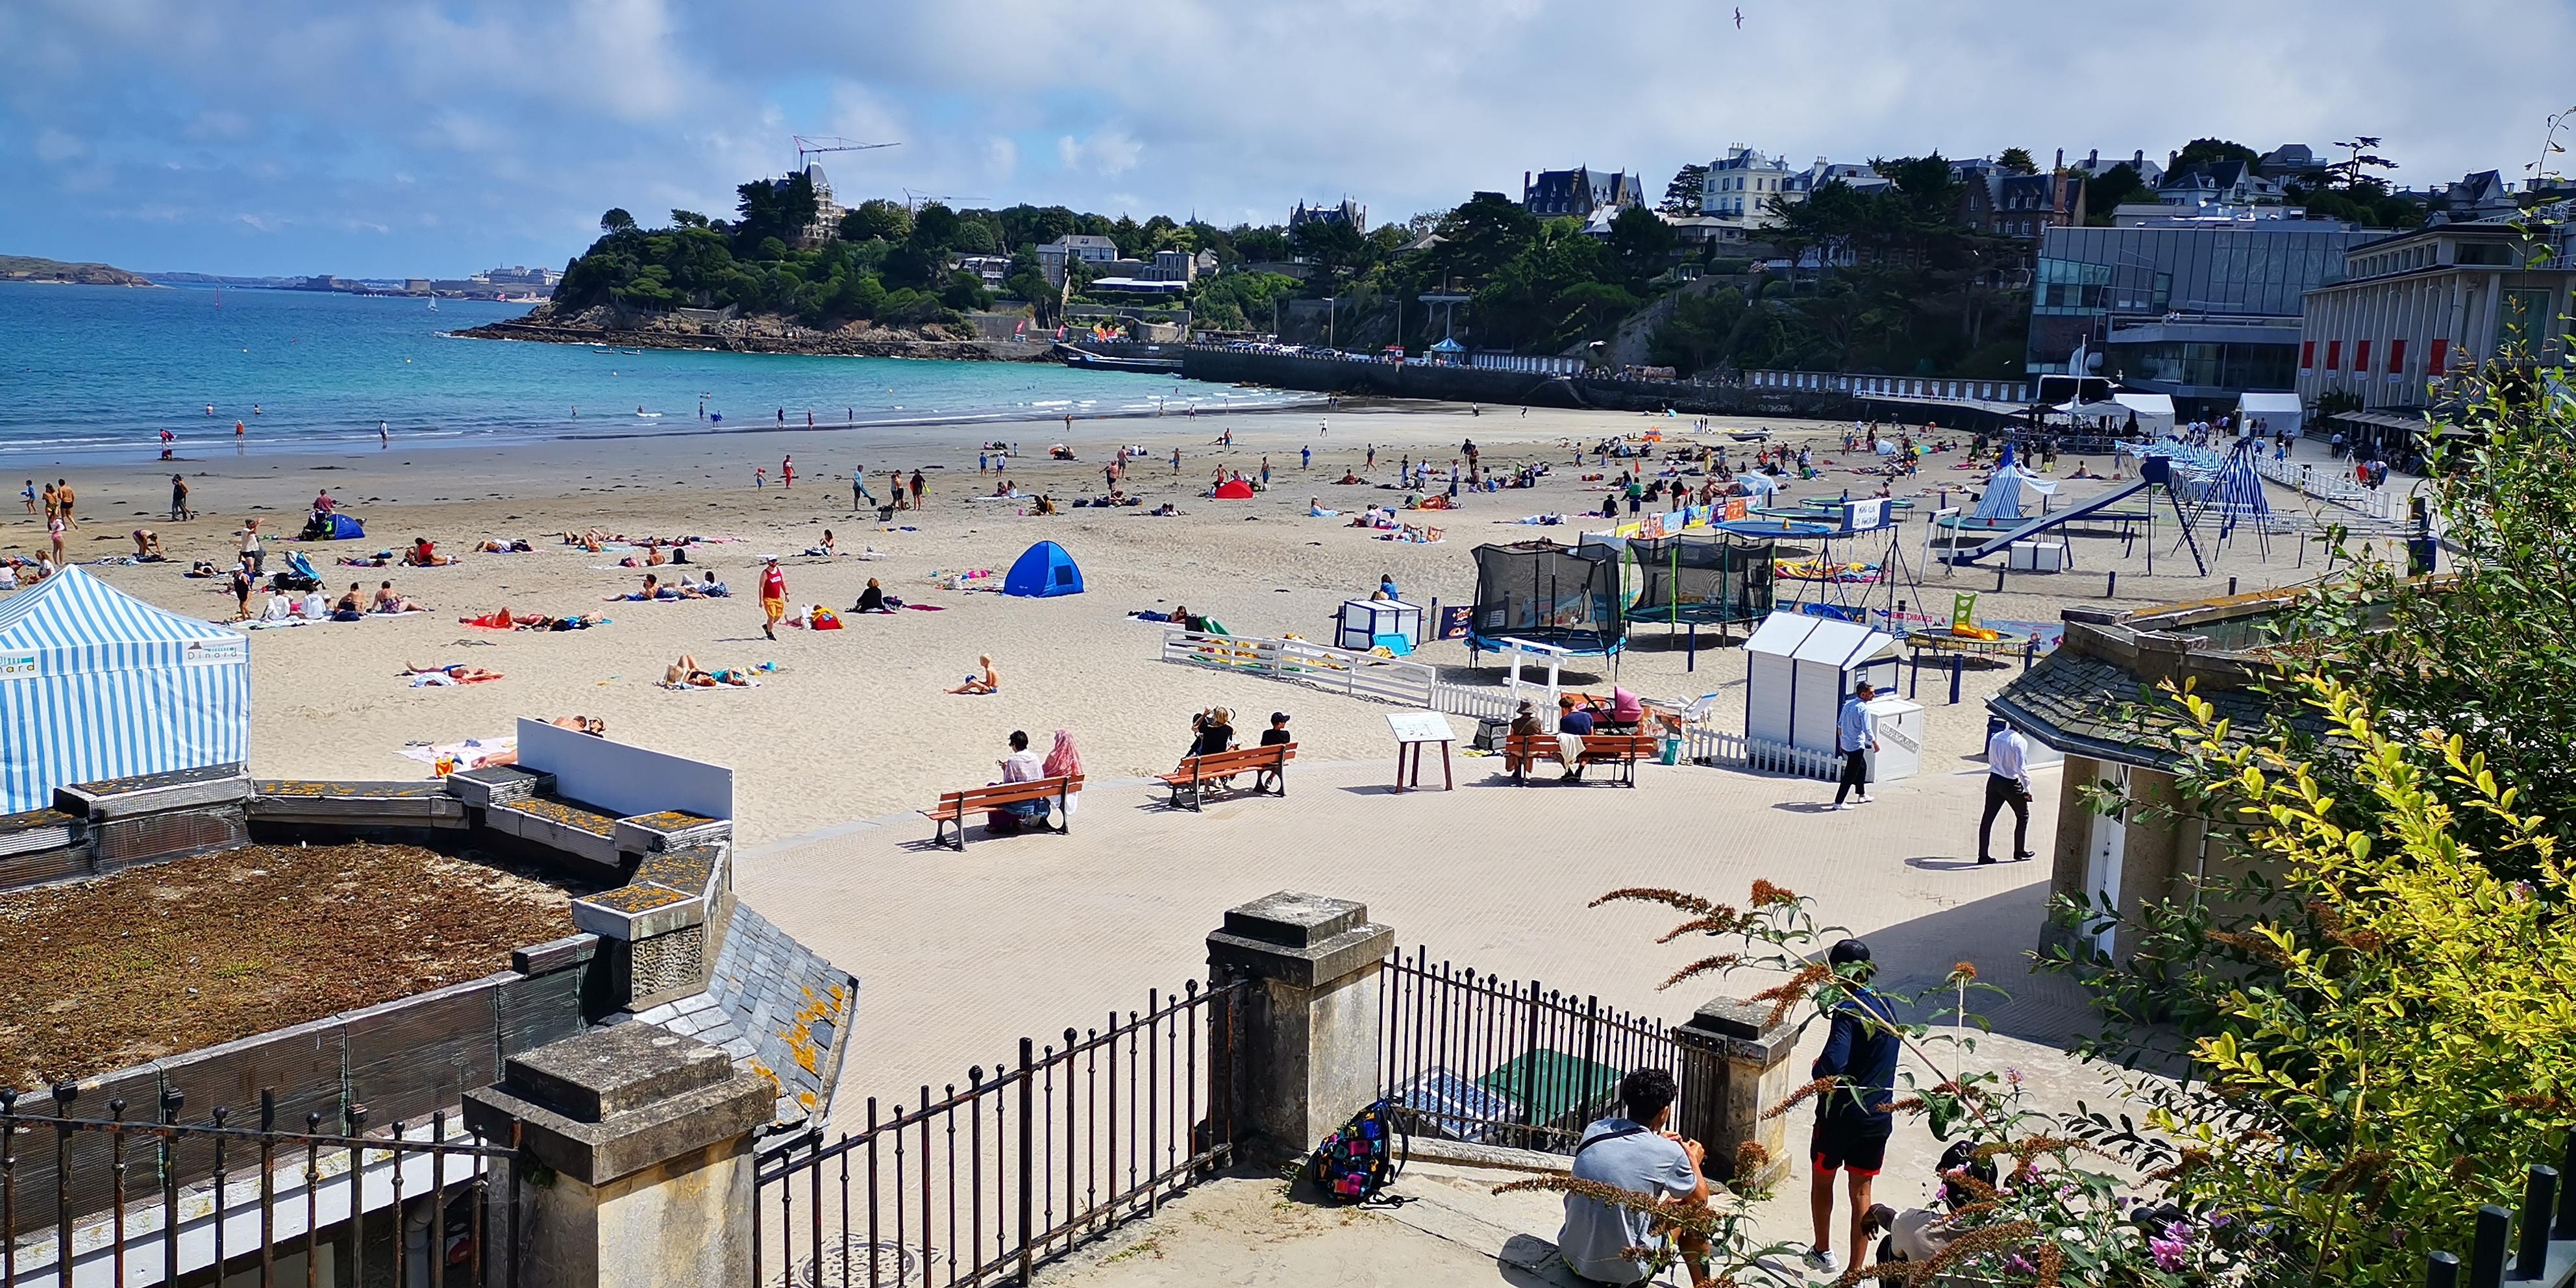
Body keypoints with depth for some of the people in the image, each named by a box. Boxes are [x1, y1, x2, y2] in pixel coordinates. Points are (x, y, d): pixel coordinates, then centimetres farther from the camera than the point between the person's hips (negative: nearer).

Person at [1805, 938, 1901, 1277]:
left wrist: (1817, 1070, -12)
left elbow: (1833, 1064, -34)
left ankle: (1823, 1252, 33)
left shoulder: (1848, 1011, -22)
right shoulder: (1888, 1008, 2)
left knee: (1822, 1179, 19)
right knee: (1861, 1192, 12)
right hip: (1879, 1115, 6)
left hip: (1840, 1113, -5)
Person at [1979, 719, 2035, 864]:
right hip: (2011, 783, -5)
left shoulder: (1995, 738, 2)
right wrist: (2027, 789, -12)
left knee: (1988, 817, 6)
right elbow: (2021, 768, -19)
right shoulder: (2019, 742, -18)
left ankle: (1983, 855, 3)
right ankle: (2019, 852, 25)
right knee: (2023, 816, 17)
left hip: (1994, 780, 5)